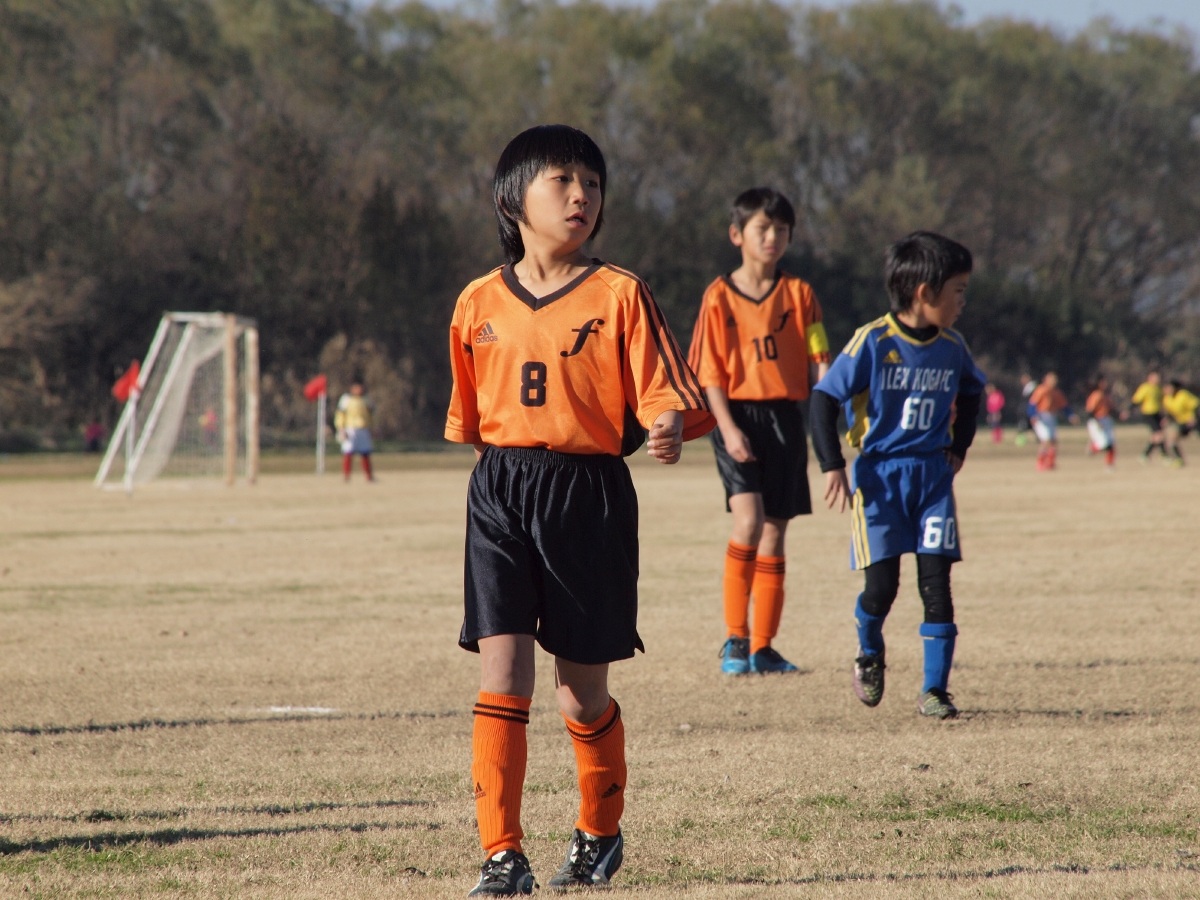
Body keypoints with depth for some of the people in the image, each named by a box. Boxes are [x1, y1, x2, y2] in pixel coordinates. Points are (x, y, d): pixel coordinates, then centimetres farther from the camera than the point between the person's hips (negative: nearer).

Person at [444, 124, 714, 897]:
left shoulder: (619, 295, -3)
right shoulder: (480, 303, 7)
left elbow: (669, 394, -7)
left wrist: (671, 427, -26)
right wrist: (494, 462, 12)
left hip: (590, 494, -2)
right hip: (501, 495, 2)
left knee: (583, 689, 8)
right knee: (502, 673, -9)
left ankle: (600, 833, 31)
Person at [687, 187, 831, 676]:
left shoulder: (798, 294, 7)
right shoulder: (720, 296, 0)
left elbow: (818, 362, 5)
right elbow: (710, 373, -2)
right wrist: (728, 428, -14)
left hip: (785, 417, 3)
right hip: (739, 415, -3)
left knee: (774, 532, 6)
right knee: (748, 522, -18)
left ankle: (763, 646, 13)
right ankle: (735, 639, -9)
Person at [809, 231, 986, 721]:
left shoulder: (951, 348, 4)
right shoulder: (872, 342, -12)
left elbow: (970, 394, 25)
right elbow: (825, 397, -11)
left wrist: (958, 447, 16)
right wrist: (832, 466, -17)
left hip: (933, 476, 4)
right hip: (880, 474, -4)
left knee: (936, 581, -5)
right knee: (882, 584, -6)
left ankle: (935, 689, 1)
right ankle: (869, 655, 26)